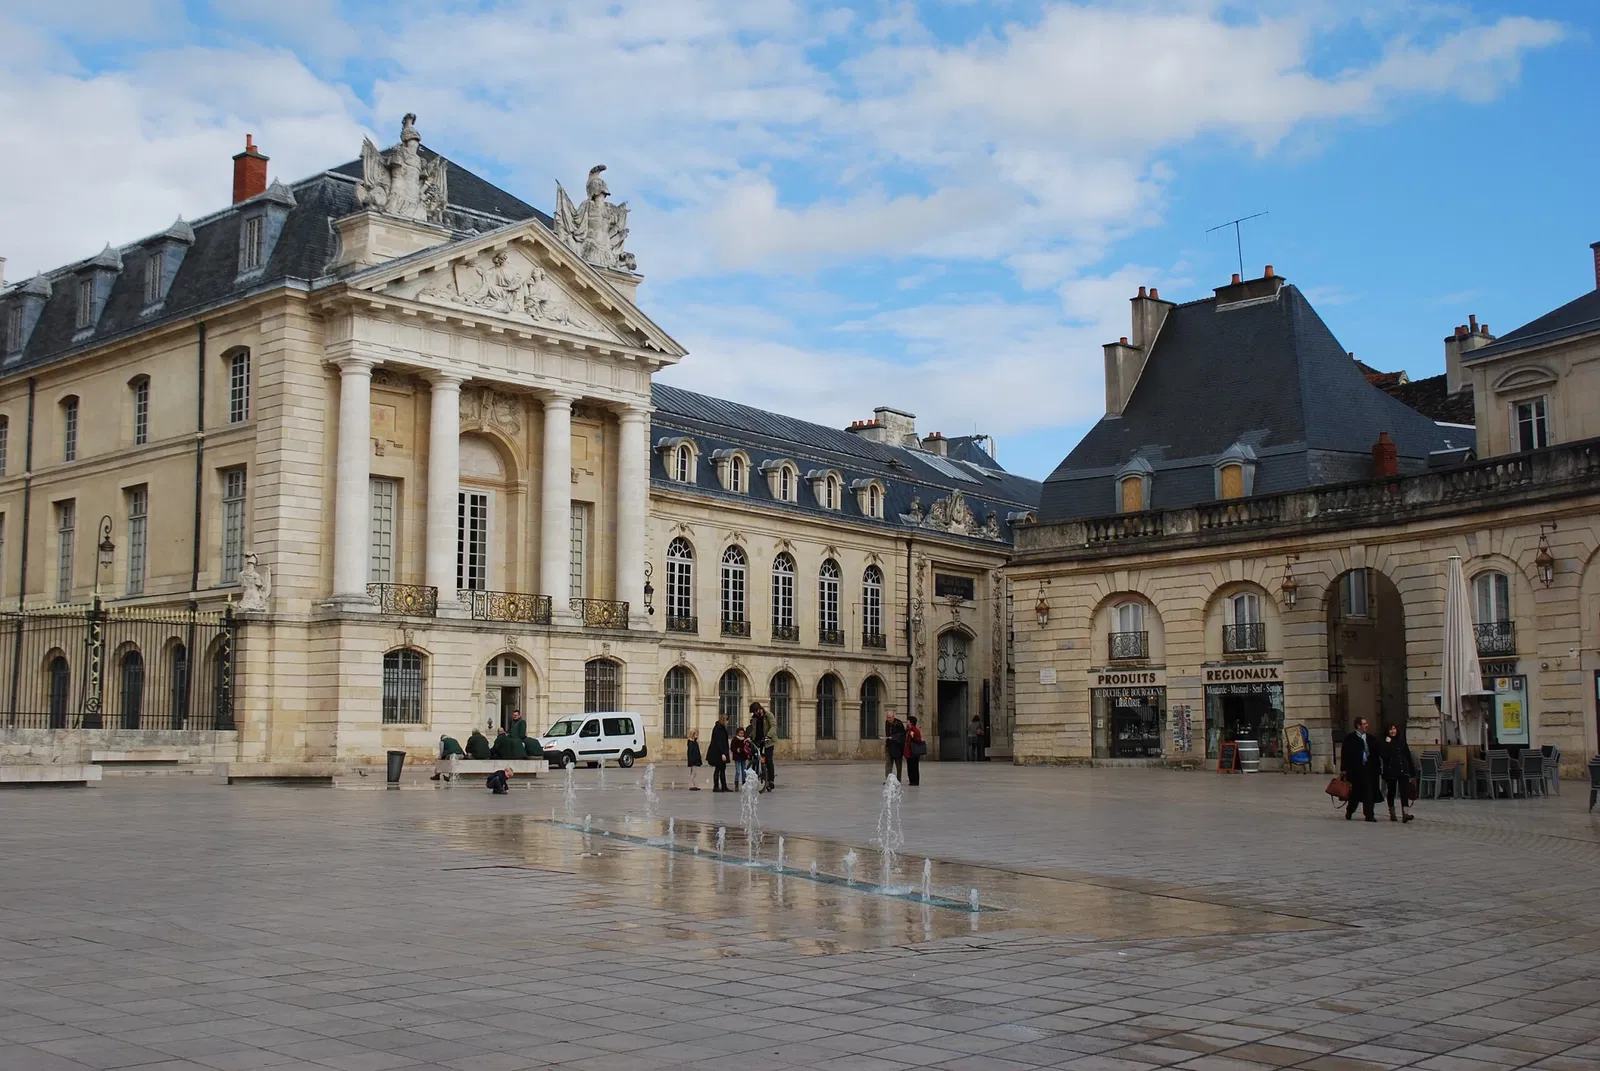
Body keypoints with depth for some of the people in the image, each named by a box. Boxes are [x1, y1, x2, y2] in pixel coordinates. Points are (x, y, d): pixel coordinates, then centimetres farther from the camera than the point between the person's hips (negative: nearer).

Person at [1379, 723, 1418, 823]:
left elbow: (1408, 756, 12)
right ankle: (1392, 814, 18)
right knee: (1391, 792, 7)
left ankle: (1405, 813, -26)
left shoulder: (1402, 741, 10)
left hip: (1403, 770, 1)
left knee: (1404, 791, -14)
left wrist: (1412, 770, 9)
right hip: (1390, 772, -1)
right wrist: (1387, 743, -16)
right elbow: (1383, 755, -14)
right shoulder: (1384, 743, 2)